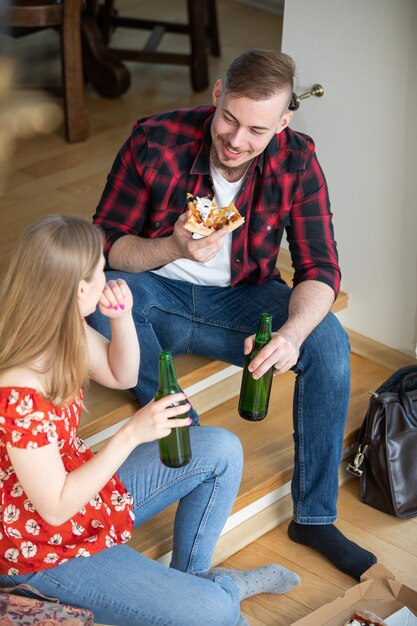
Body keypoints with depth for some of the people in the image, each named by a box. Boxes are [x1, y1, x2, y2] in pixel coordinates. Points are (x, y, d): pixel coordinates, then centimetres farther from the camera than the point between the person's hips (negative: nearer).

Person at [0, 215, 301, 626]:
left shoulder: (62, 331, -9)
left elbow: (121, 375, 9)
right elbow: (55, 508, -28)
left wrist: (122, 317, -11)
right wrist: (132, 434, -31)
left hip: (81, 483, 9)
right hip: (44, 553, -9)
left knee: (221, 450, 9)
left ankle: (191, 576, 22)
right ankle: (213, 593, 20)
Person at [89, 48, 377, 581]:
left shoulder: (296, 162, -15)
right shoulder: (156, 141, -20)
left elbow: (319, 269, -16)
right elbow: (105, 243, -14)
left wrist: (292, 332, -38)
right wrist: (172, 248, -36)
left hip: (241, 297, 1)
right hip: (160, 291, -1)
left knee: (328, 341, -26)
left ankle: (314, 517, -14)